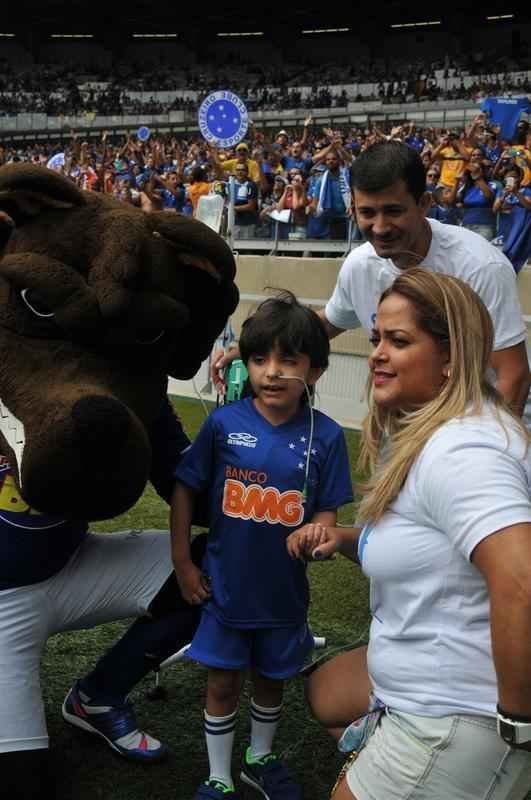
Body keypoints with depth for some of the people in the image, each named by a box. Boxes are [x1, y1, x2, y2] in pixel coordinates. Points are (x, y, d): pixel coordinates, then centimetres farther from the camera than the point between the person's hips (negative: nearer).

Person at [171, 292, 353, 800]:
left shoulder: (324, 436, -13)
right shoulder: (224, 423, -14)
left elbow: (327, 511, -5)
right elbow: (185, 488, -4)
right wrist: (182, 562, -3)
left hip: (283, 591, 1)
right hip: (225, 586, -1)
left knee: (270, 680, 21)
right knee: (223, 684, 13)